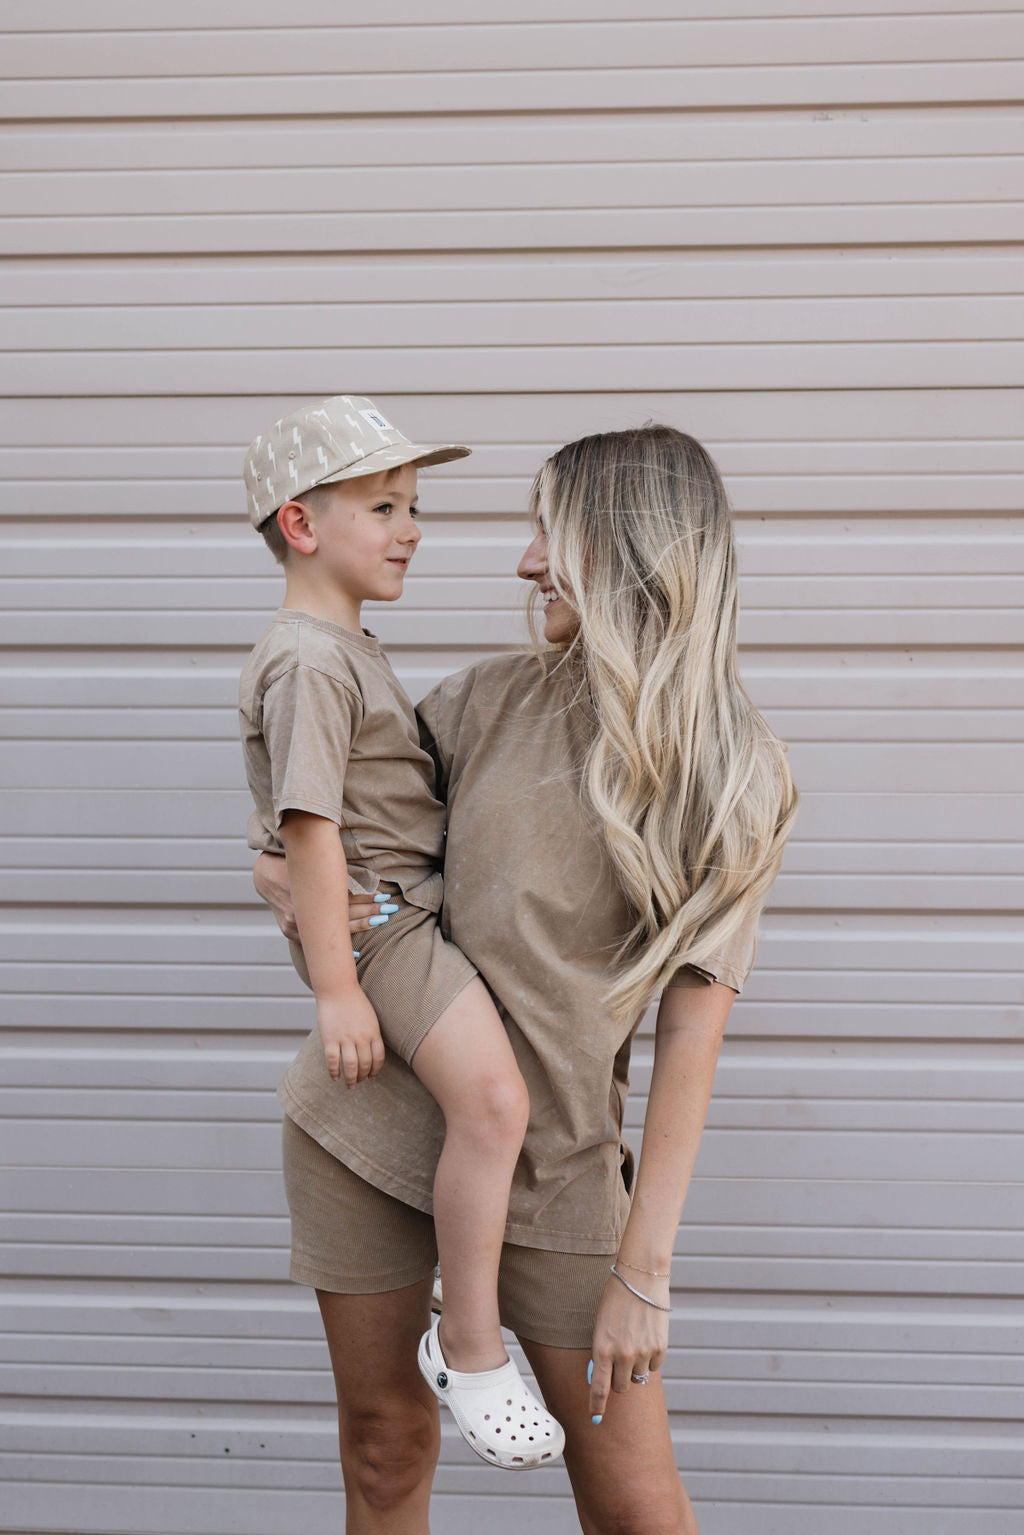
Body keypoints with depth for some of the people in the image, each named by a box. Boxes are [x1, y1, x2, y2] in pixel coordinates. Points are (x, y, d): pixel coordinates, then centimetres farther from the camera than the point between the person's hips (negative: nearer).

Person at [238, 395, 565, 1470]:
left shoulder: (348, 648, 16)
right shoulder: (307, 662, -18)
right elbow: (310, 830, -24)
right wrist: (336, 988, -25)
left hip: (415, 900, 11)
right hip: (373, 916, -11)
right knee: (490, 1095, -25)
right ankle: (469, 1347, -13)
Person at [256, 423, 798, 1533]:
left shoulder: (738, 784, -6)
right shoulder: (494, 700, 1)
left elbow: (691, 1027, -9)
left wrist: (643, 1272, -13)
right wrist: (286, 875, -9)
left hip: (555, 1157, -2)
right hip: (373, 1108, 3)